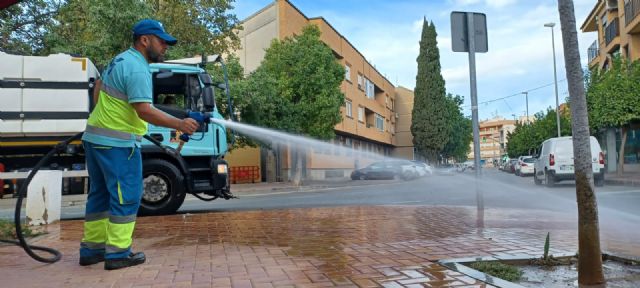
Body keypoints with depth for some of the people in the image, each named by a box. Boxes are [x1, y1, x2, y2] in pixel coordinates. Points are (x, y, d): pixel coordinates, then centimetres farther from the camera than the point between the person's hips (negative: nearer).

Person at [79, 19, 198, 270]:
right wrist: (179, 124, -25)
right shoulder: (137, 68, -17)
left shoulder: (120, 59, 16)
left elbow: (99, 88, 27)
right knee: (126, 197, -2)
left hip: (95, 136, 10)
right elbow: (144, 111, -25)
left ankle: (91, 249, 23)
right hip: (117, 143, -10)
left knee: (100, 194, 15)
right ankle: (117, 253, 3)